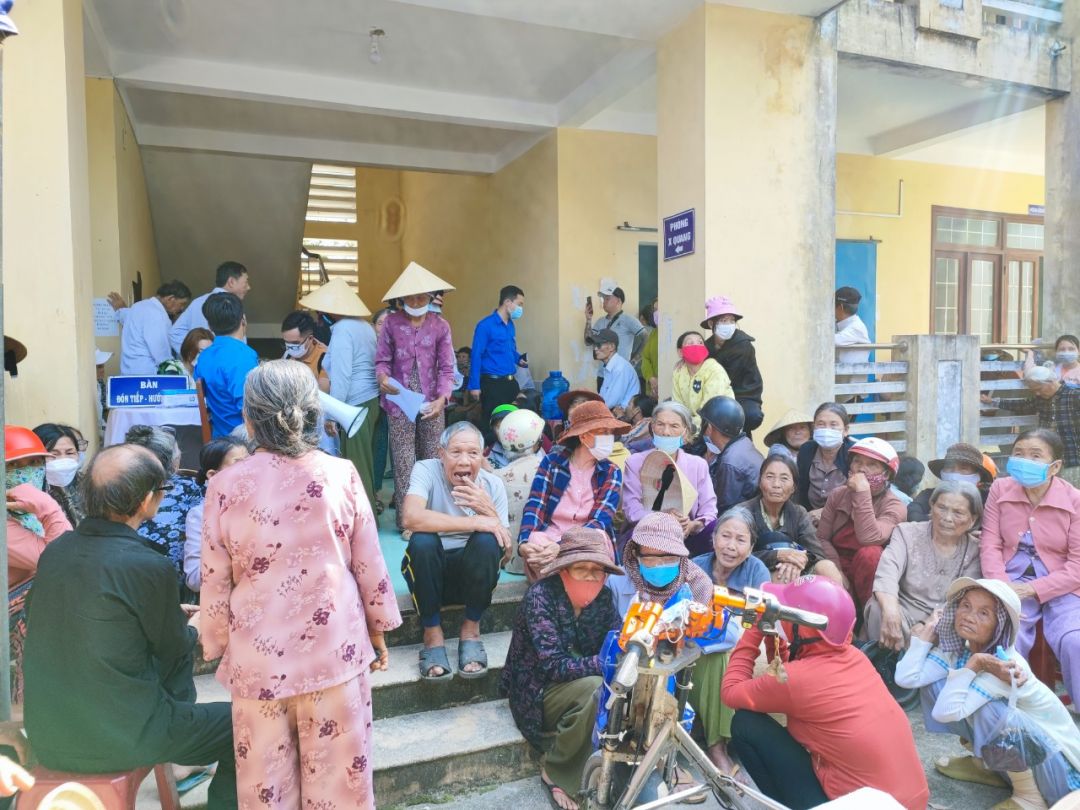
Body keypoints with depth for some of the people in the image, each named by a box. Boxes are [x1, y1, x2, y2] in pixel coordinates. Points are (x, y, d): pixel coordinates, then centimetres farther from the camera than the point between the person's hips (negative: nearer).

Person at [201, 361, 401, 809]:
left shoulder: (225, 485, -9)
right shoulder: (341, 474, -8)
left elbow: (215, 583, -2)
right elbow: (369, 565, -2)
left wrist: (218, 647, 13)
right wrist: (380, 630, 12)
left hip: (259, 655, 0)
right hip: (334, 648, 0)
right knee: (338, 771, 15)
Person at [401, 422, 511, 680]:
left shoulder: (493, 485, -6)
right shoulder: (426, 470, -13)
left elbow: (505, 554, -9)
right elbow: (410, 518, -34)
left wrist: (489, 512, -26)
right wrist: (475, 522, -32)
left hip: (473, 575, 2)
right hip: (429, 573, -1)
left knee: (487, 540, -28)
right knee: (422, 540, -32)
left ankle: (471, 630, -10)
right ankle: (433, 633, -15)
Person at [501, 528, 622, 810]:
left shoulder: (602, 597, -5)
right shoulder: (541, 595, -23)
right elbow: (553, 666, -29)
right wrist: (607, 662, -38)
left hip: (580, 683, 5)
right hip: (537, 692, -5)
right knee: (593, 688, -31)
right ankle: (555, 773, -10)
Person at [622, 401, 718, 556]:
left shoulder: (698, 464, 11)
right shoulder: (635, 463, 5)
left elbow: (709, 509, 2)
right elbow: (632, 510, -6)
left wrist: (694, 525, -22)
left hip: (686, 537, 3)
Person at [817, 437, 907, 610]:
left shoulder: (894, 506, -11)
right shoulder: (837, 495, 2)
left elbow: (868, 539, -30)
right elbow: (822, 538, -2)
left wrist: (862, 493, -30)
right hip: (839, 567, 2)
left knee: (869, 553, -34)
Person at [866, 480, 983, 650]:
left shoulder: (975, 550, 5)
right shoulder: (907, 533, 1)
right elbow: (887, 574, -19)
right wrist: (891, 611, -40)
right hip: (904, 613, -1)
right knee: (880, 610, -32)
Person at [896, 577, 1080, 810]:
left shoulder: (1005, 664, -30)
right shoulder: (957, 647, -9)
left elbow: (945, 712, -37)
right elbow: (906, 678, -21)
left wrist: (973, 665, -33)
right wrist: (930, 628, -15)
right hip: (1003, 748, 7)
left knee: (984, 709, -34)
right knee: (933, 684, -7)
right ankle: (988, 766, 11)